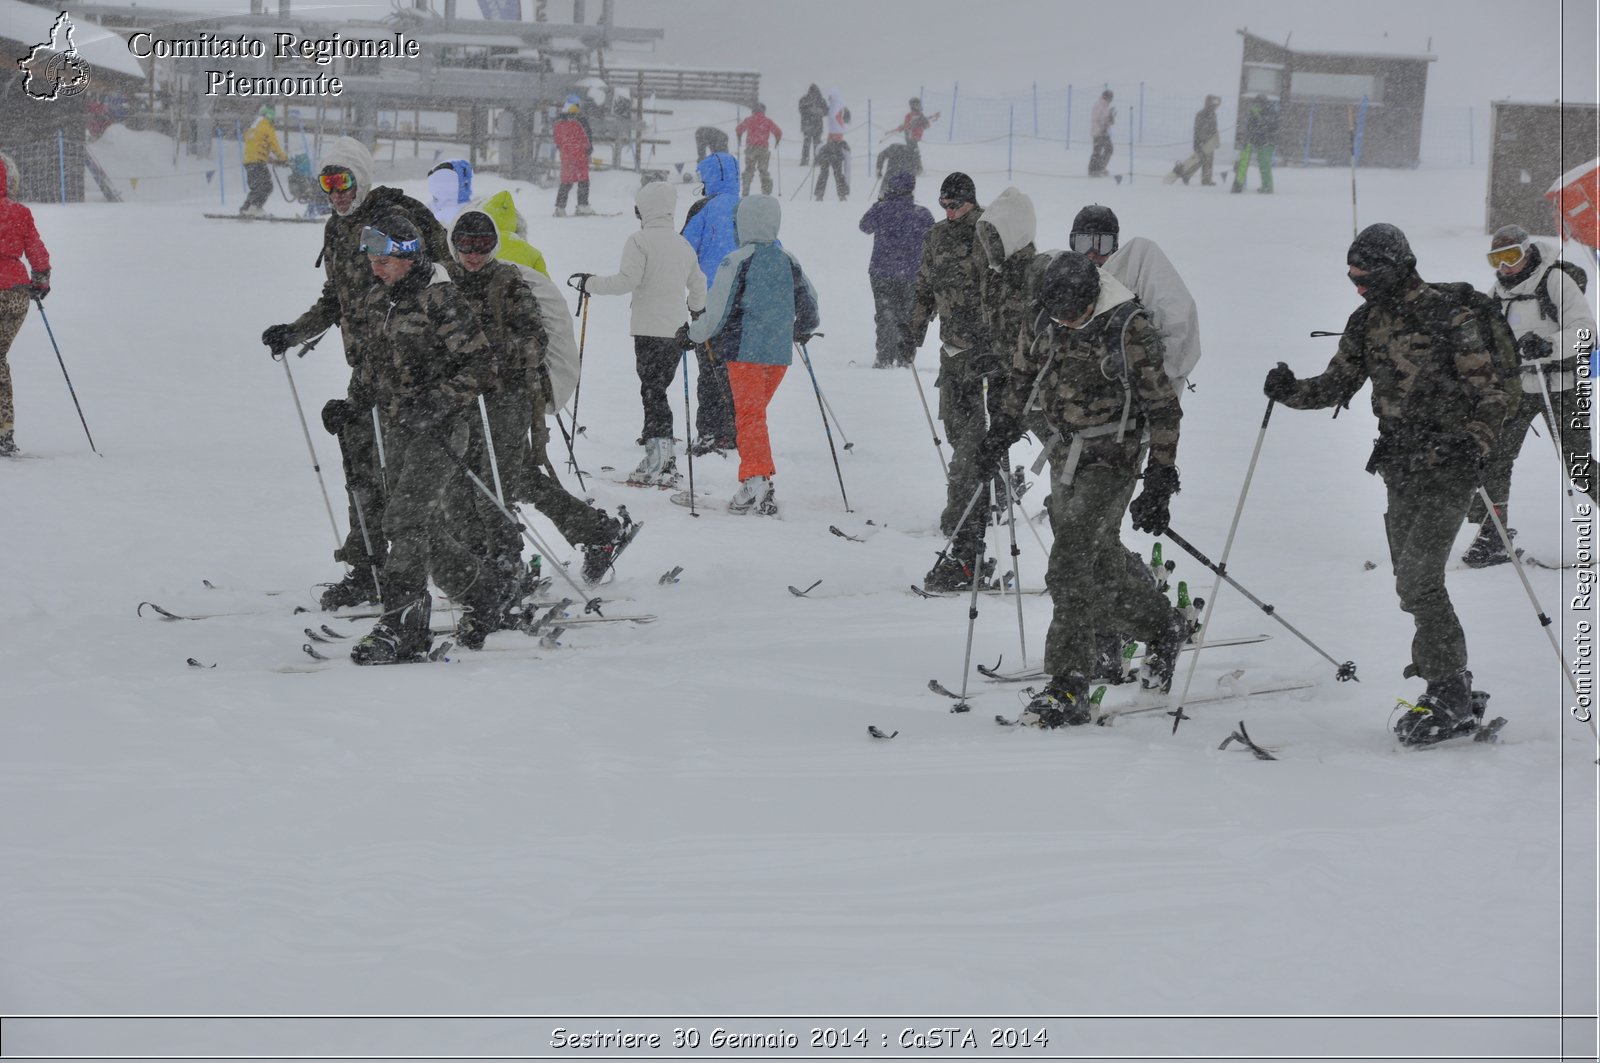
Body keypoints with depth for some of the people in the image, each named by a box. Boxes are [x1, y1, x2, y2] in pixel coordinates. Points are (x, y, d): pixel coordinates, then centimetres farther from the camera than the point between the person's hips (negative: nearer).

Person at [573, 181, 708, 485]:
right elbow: (698, 285, 22)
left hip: (650, 329, -6)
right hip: (677, 330, 6)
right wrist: (696, 310, 42)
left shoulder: (640, 241, -9)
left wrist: (590, 283, -2)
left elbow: (626, 280, -16)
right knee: (658, 389, 14)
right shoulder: (683, 245, 12)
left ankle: (662, 462, -11)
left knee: (653, 392, -5)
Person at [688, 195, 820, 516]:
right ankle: (761, 487, 14)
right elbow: (809, 305, 19)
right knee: (756, 413, 15)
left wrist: (694, 333, 6)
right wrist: (802, 331, 39)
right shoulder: (788, 261, 9)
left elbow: (717, 313, -11)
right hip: (780, 354, 6)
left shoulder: (737, 261, -10)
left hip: (746, 353, -5)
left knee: (750, 415, -4)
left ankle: (756, 478, -19)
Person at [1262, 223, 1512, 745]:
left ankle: (1448, 696, -6)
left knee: (1418, 579, -15)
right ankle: (1450, 686, 20)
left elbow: (1492, 393, -13)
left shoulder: (1448, 317, -14)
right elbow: (1338, 383, 12)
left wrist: (1475, 443, -30)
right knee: (1414, 581, 9)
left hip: (1447, 467, -7)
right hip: (1400, 469, 7)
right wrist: (1291, 391, -7)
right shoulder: (1366, 321, 7)